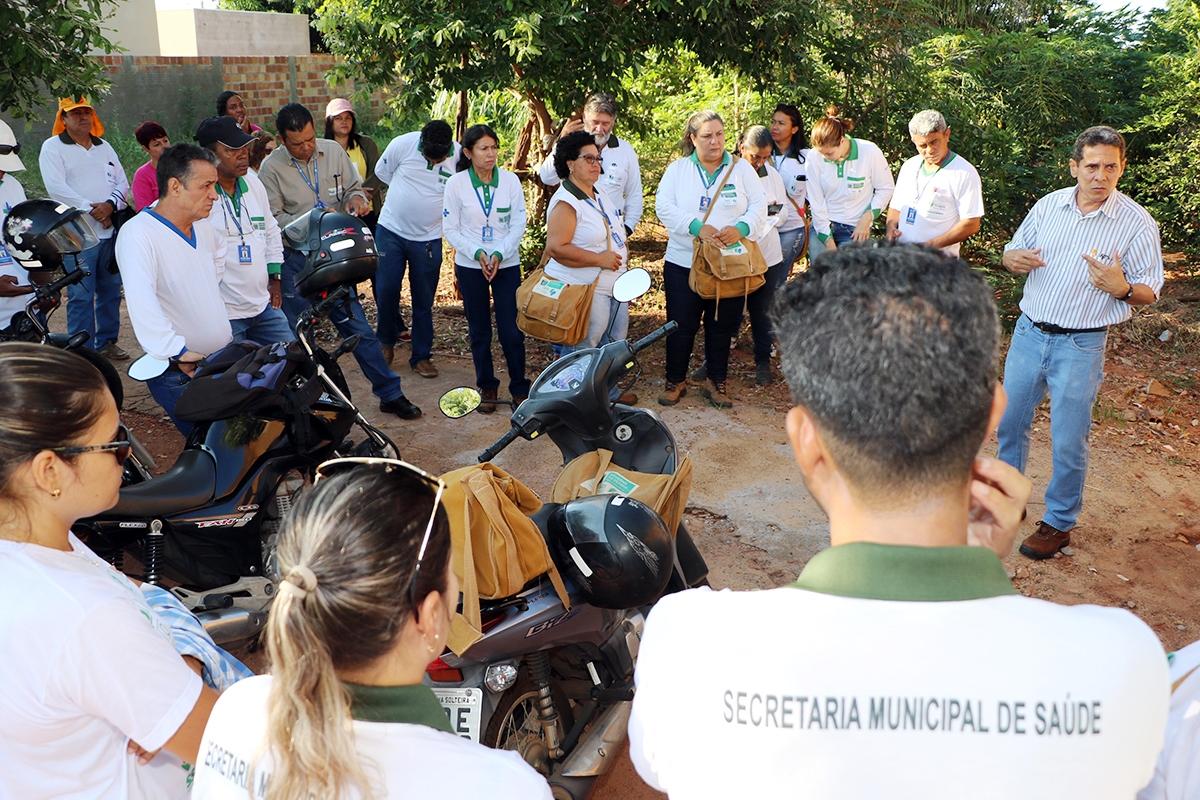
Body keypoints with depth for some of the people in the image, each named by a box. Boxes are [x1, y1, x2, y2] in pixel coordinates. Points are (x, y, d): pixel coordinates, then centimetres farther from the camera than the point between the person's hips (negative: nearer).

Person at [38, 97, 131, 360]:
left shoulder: (104, 147, 16)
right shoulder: (53, 147, 0)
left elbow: (122, 183, 10)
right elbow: (56, 188, -11)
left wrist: (110, 205, -9)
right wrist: (91, 210, -16)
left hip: (110, 231, 5)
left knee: (110, 291, 11)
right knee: (80, 296, -5)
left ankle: (107, 342, 24)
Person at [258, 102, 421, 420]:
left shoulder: (333, 151, 2)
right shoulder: (272, 168, -8)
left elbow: (353, 188, 13)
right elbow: (272, 219, -11)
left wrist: (356, 198, -10)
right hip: (296, 260, -3)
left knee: (358, 327, 8)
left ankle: (391, 394, 16)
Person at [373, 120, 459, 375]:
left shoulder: (460, 156, -12)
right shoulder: (402, 144, -13)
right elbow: (382, 171, 4)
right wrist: (410, 194, 6)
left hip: (429, 238, 0)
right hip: (391, 230, 0)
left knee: (423, 301, 5)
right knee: (386, 291, 1)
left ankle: (421, 356, 17)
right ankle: (387, 339, 26)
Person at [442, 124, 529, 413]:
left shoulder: (510, 180, -2)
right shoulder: (456, 183, -4)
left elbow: (518, 224, -2)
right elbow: (450, 229, -3)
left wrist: (499, 254, -14)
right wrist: (477, 253, -15)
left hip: (507, 264, 0)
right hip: (470, 266, 0)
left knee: (512, 331, -3)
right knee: (479, 331, 9)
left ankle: (519, 386, 13)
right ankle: (487, 387, 23)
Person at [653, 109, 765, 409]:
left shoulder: (741, 168, 4)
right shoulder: (677, 169, 3)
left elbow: (759, 205, -2)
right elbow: (663, 207, -8)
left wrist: (741, 228, -22)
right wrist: (696, 227, -22)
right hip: (683, 263, 0)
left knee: (722, 327, 9)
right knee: (681, 325, 5)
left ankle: (717, 382, 24)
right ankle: (675, 381, 21)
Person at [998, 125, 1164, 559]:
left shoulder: (1137, 223, -9)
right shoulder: (1048, 205, 2)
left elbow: (1149, 292, -4)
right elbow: (1013, 251, 13)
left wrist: (1121, 288, -27)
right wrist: (1014, 258, -11)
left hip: (1080, 346, -4)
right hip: (1029, 333, 4)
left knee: (1068, 443, 2)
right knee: (1010, 422, 15)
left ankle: (1059, 523, 21)